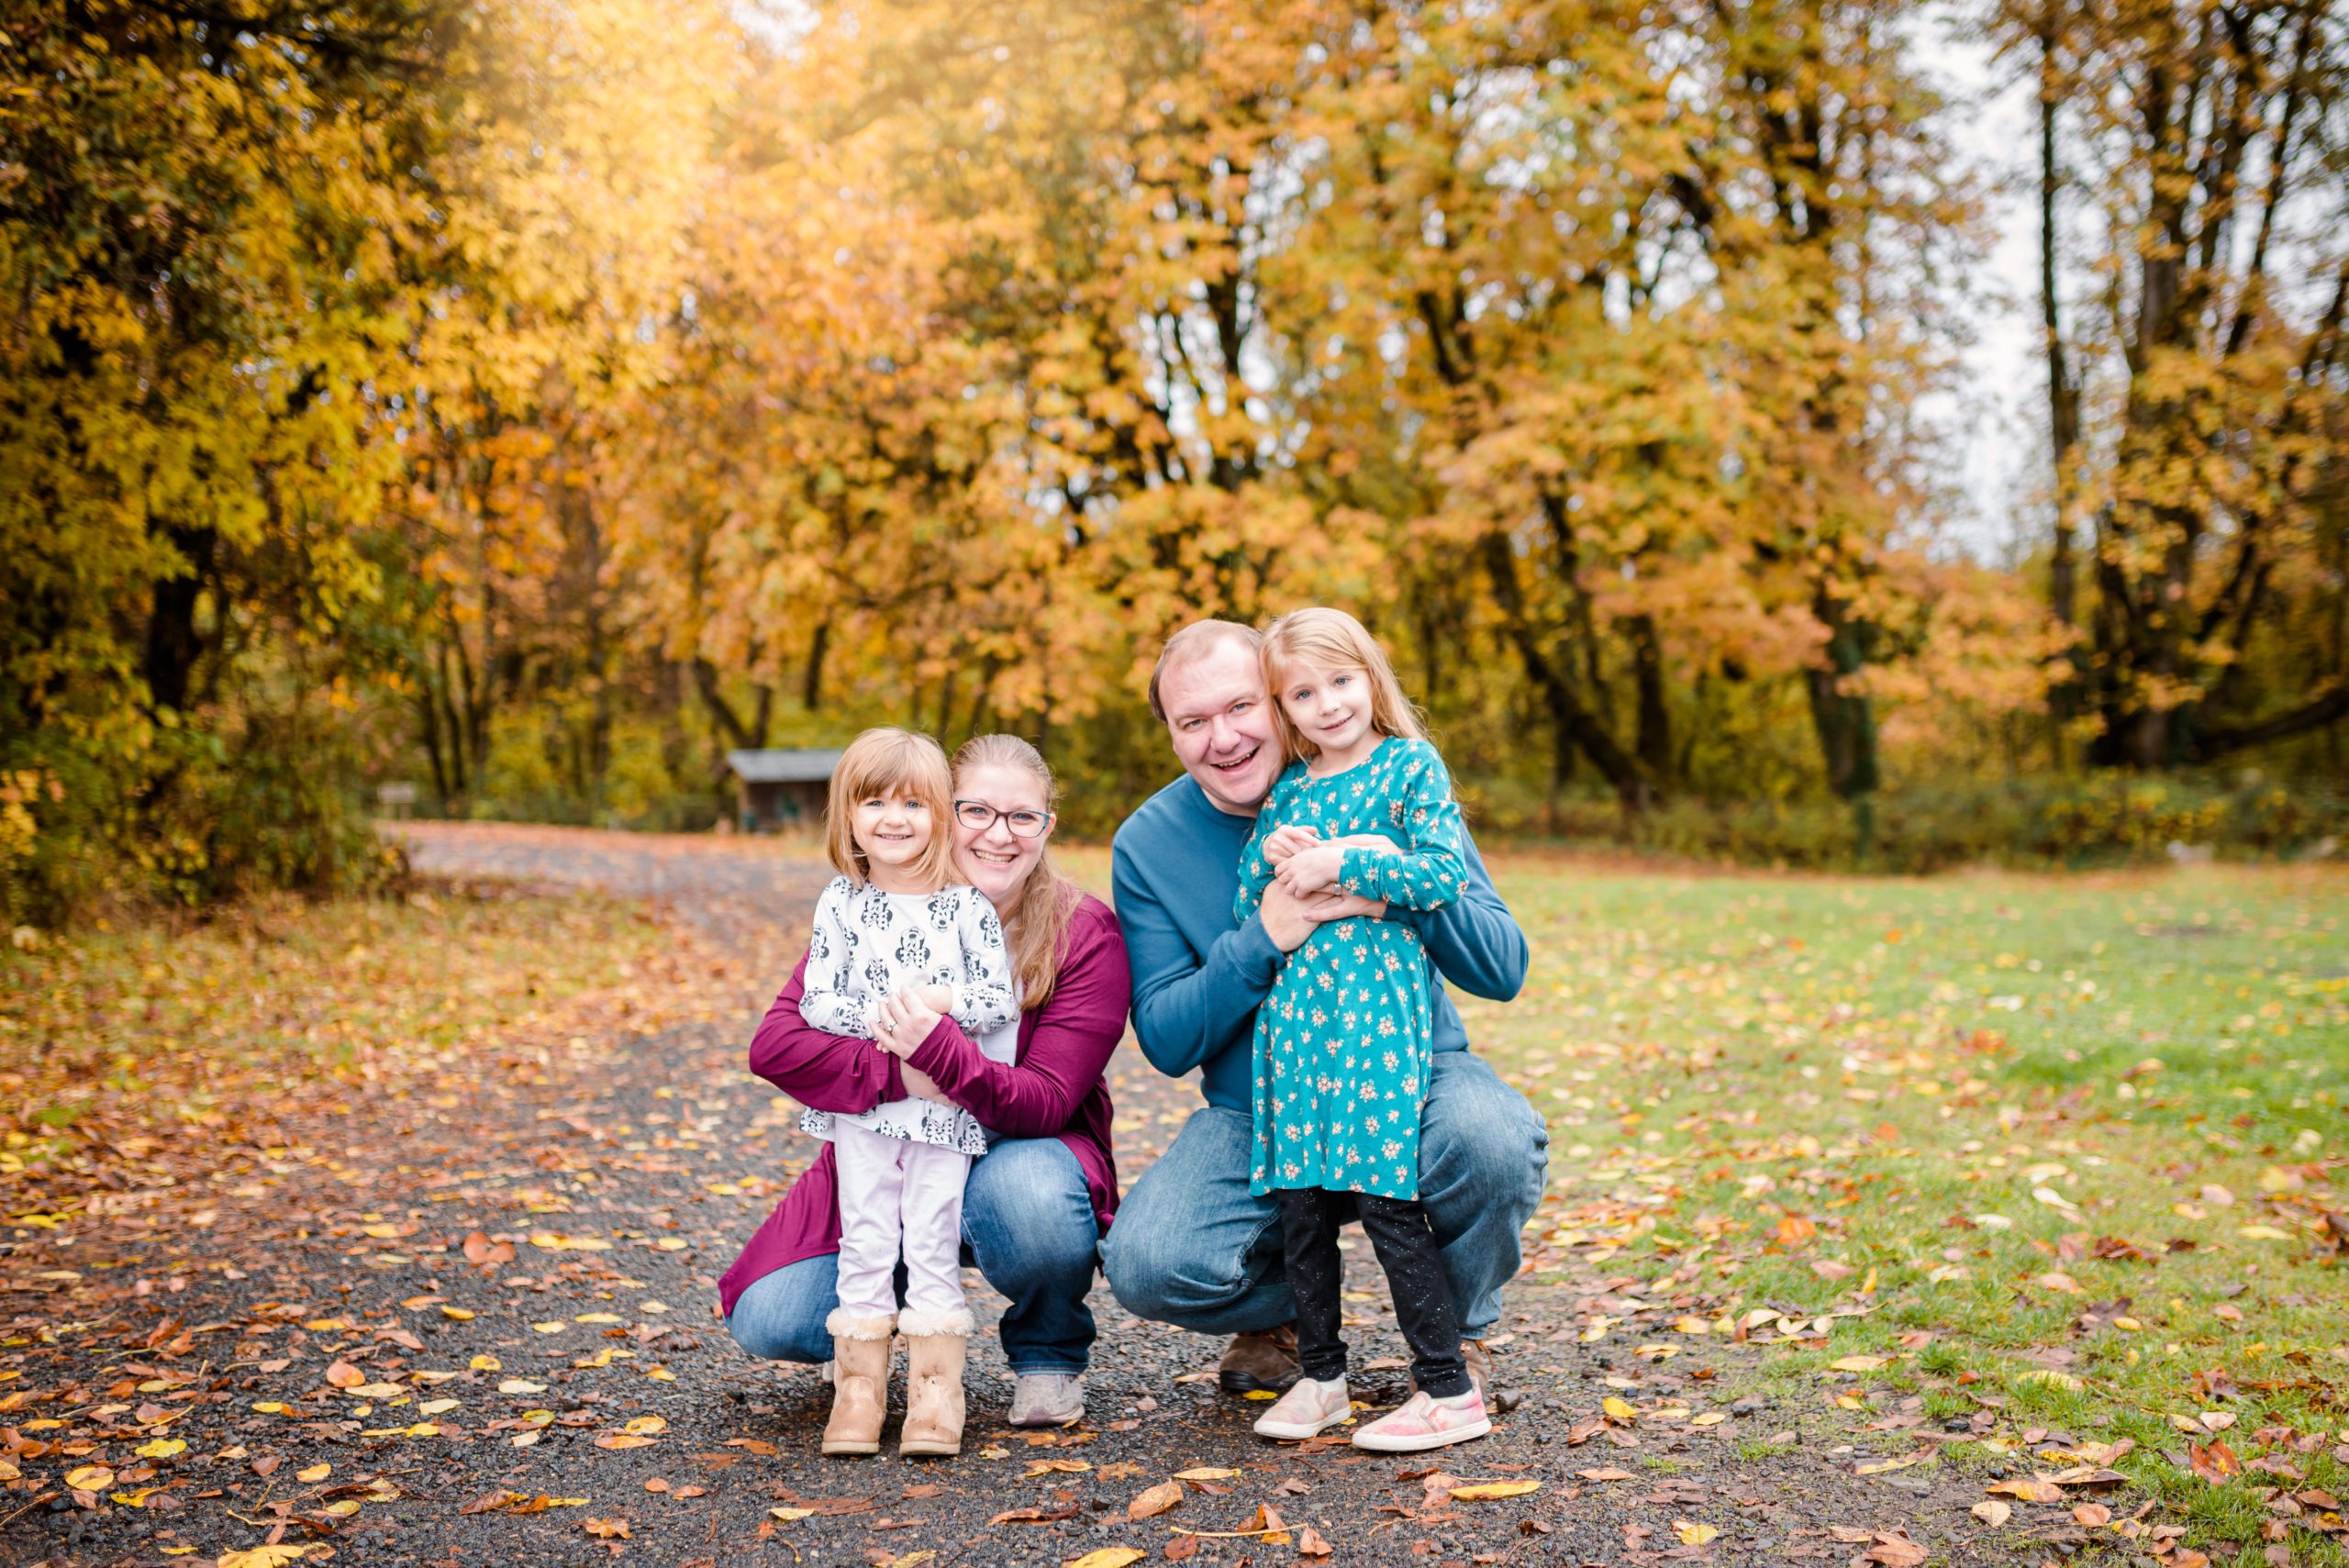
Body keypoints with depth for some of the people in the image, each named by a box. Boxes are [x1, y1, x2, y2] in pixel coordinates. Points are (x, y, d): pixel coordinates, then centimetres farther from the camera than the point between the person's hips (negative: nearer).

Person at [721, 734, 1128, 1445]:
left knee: (1031, 1194, -38)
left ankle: (1049, 1356, -4)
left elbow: (1045, 1102, -20)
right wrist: (899, 1075, -28)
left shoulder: (1086, 934, -13)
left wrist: (941, 1053, -38)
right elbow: (776, 1043, -14)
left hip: (1015, 1155, -2)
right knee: (770, 1324, -17)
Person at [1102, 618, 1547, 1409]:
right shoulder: (1148, 845, -5)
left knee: (1496, 1140, -34)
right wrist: (1264, 938, -25)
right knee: (1147, 1266, -24)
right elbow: (1166, 1040, -8)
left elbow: (1504, 970, -11)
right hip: (1256, 1114, 1)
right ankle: (1282, 1310, 14)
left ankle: (1458, 1331, 1)